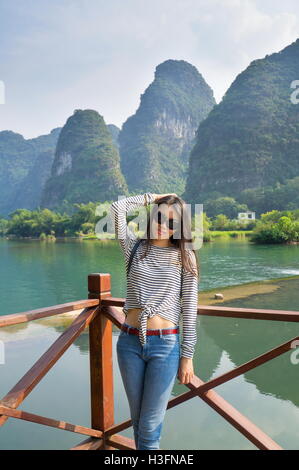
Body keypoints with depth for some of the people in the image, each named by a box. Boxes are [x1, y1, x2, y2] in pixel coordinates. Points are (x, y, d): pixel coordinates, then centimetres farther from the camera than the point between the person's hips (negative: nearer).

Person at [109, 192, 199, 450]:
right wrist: (152, 197, 4)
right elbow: (117, 208, -6)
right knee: (138, 420, 16)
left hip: (165, 344, -2)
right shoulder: (135, 247, 6)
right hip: (129, 342, 3)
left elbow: (189, 308, -1)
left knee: (150, 427, 3)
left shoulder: (185, 256, 1)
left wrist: (187, 356, -2)